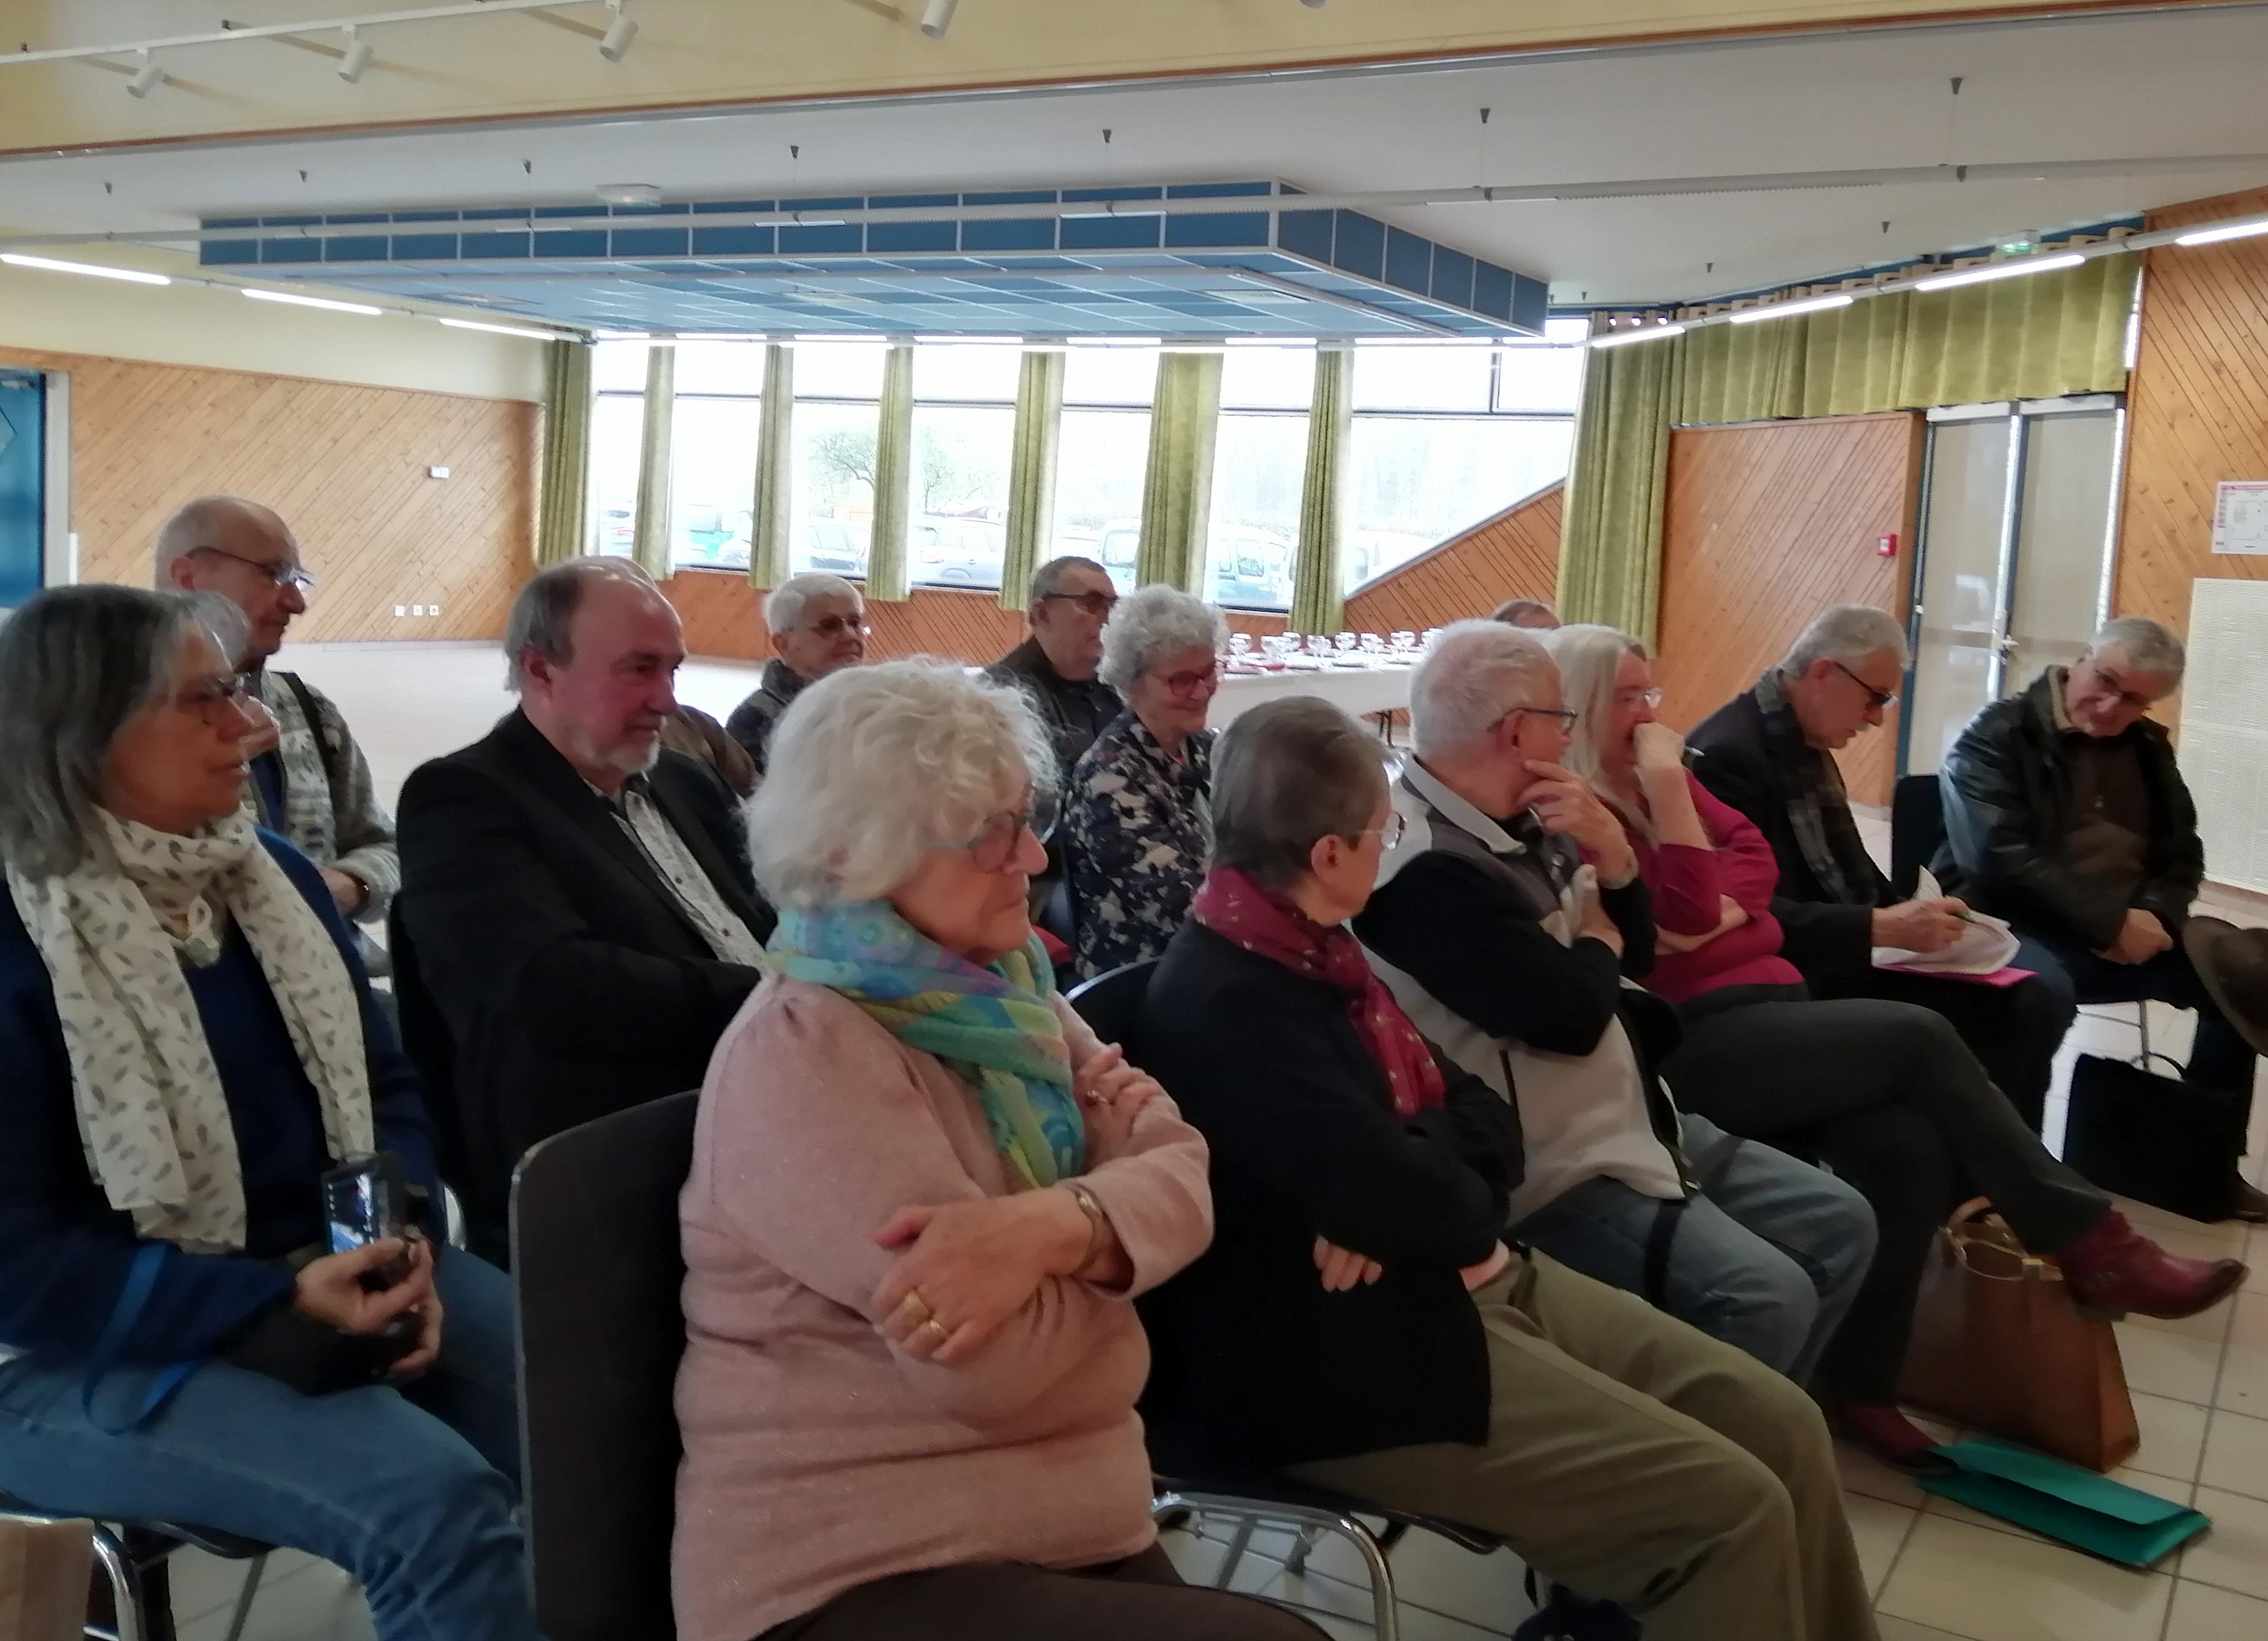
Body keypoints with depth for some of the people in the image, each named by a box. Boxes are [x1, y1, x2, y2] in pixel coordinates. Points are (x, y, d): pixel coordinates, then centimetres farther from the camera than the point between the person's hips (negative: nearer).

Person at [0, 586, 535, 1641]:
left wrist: (408, 1245, -11)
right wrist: (283, 1304, -25)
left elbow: (384, 1088, 9)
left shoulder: (274, 879, 6)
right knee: (434, 1496, -29)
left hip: (332, 1273, 6)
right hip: (100, 1356, -6)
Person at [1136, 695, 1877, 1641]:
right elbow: (1397, 1193, -29)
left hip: (1469, 1281, 10)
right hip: (1346, 1361, -10)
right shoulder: (1224, 1005, -21)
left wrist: (1408, 1200, -14)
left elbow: (1481, 1117, 8)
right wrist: (1462, 1202, -5)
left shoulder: (1311, 957, 12)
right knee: (1734, 1507, -14)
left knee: (1782, 1428, 3)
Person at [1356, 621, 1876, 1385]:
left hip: (1637, 1116, 10)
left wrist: (1611, 851, -8)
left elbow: (1636, 953, 13)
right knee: (1770, 1297, -21)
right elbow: (1571, 1015, -27)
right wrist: (1595, 942, -4)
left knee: (1841, 1224, 11)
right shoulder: (1425, 870, -25)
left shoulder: (1518, 824, 6)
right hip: (1557, 1168, -10)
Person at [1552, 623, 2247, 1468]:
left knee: (1909, 1146, -18)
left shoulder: (1648, 781, 17)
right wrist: (1666, 785, -17)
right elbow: (1684, 920, -17)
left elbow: (1755, 857, 13)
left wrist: (1720, 906, -7)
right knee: (1921, 1037, -19)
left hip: (1765, 1008, 8)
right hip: (1692, 1043, -8)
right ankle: (2088, 1242, -6)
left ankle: (1861, 1380, -5)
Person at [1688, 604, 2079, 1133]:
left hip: (1850, 957, 9)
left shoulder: (1809, 745, 12)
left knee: (2037, 996, -3)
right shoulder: (1727, 754, -18)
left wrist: (1905, 917, -3)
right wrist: (1882, 927, -24)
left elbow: (1843, 877, 15)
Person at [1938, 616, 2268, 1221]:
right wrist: (2113, 922, -20)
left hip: (2126, 933, 8)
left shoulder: (2148, 748, 15)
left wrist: (2153, 917, -5)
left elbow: (2182, 853, 18)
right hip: (2020, 929, -7)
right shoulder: (1997, 736, -7)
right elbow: (1999, 860, -18)